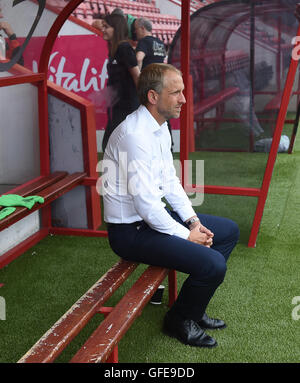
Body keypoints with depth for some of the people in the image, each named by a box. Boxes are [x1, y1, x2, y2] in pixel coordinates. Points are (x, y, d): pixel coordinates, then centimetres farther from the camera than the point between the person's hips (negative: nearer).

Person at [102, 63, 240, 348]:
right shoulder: (135, 135, -25)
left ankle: (194, 309, 23)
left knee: (229, 230, 15)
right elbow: (145, 203, -26)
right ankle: (178, 321, 8)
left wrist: (193, 220, 1)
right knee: (213, 264, -21)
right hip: (131, 231, -10)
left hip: (156, 214, 10)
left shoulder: (160, 127, 6)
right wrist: (186, 235, -16)